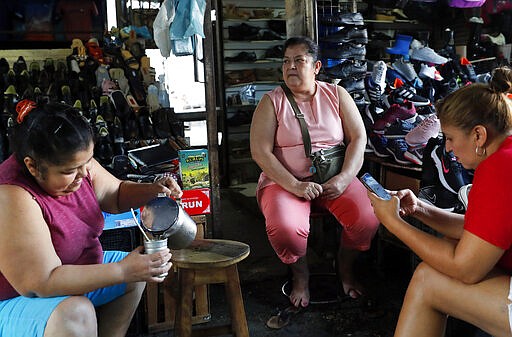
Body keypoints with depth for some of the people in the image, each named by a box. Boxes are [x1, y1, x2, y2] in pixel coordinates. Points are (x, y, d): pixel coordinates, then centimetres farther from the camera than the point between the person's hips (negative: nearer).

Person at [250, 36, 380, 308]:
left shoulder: (337, 95, 8)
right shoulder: (272, 102, 1)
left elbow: (358, 138, 2)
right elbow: (260, 152, -9)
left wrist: (344, 178, -14)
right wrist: (295, 186, -20)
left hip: (335, 179, 2)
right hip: (285, 181, -2)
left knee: (368, 219, -24)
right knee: (286, 231, -32)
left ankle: (346, 268, 10)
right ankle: (300, 274, 4)